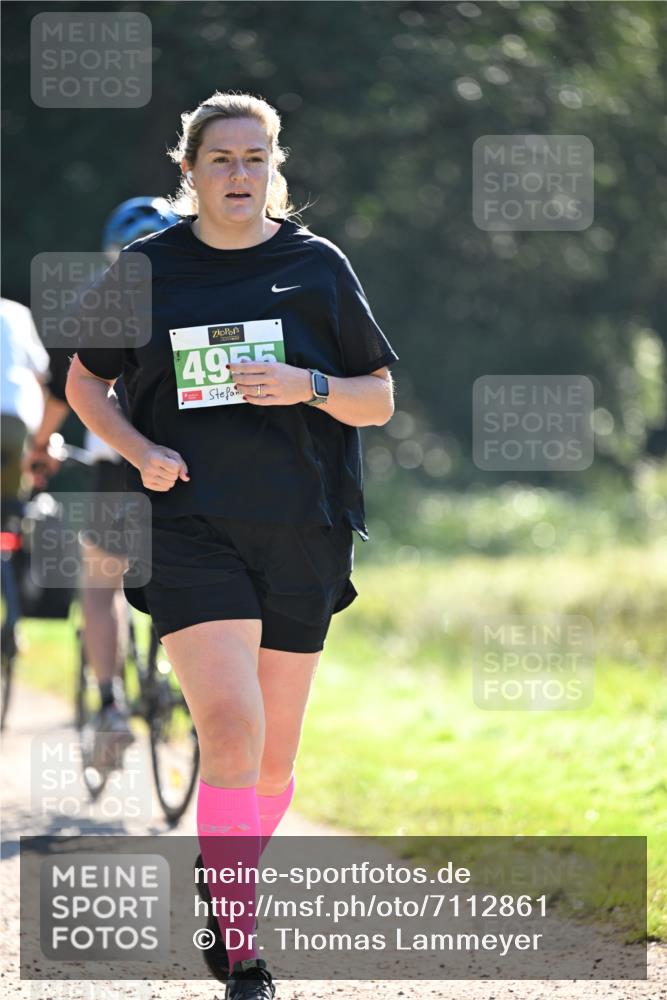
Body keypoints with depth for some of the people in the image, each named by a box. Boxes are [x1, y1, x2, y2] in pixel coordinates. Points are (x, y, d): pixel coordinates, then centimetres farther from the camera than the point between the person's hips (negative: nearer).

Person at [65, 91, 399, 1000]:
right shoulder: (149, 267, 3)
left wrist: (308, 386, -12)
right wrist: (139, 451, -4)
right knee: (230, 728, -18)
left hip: (302, 535, 2)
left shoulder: (318, 267, 4)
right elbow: (84, 383, 14)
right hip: (190, 525, -2)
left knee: (273, 756, 8)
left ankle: (227, 901, 35)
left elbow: (380, 401, 8)